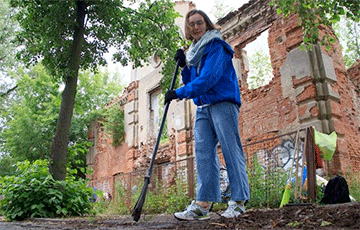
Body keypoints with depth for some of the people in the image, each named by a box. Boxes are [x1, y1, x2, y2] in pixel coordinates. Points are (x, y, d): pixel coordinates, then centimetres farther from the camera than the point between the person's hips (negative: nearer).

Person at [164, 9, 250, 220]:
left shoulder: (216, 46, -2)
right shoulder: (193, 53, 22)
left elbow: (209, 78, -16)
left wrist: (179, 93, -16)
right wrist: (184, 66, 6)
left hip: (223, 103, -7)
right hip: (203, 108, 7)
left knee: (231, 150, -7)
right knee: (203, 152, -2)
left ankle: (238, 202, -1)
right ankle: (203, 204, -5)